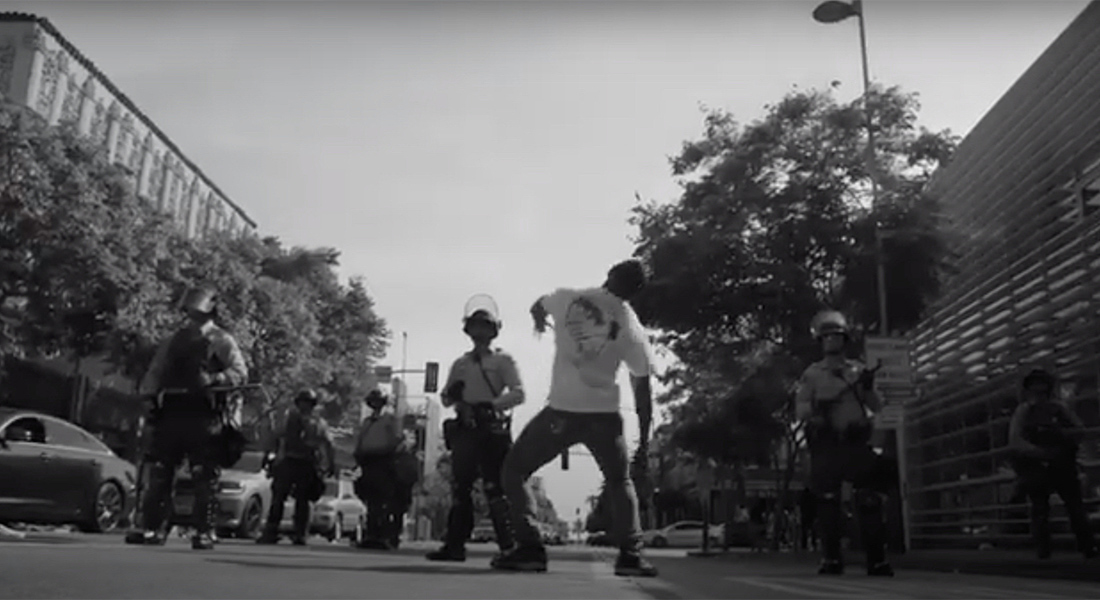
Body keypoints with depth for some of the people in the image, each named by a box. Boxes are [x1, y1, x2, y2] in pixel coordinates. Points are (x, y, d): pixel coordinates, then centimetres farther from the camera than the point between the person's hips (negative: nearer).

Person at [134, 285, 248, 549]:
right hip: (170, 413, 5)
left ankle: (204, 532, -1)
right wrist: (146, 396, 4)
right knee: (159, 473, 4)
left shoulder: (221, 340, 6)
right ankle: (151, 528, 10)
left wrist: (213, 379, -21)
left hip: (202, 416, -5)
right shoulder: (175, 339, 21)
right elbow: (155, 373, 21)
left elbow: (240, 373, -5)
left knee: (205, 478, -5)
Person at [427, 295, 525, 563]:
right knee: (460, 487, 8)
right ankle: (454, 545, 14)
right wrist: (452, 395, -7)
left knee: (495, 488, -10)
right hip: (465, 430, 5)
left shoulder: (503, 360, 4)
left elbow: (518, 394, -8)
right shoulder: (460, 364, 18)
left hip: (493, 430, -5)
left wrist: (490, 405, -20)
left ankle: (508, 546, -7)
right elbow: (445, 399, 17)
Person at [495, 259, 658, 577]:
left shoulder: (566, 298, -1)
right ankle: (630, 555, 11)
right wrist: (645, 434, 15)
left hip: (561, 411, -1)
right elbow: (642, 389, 2)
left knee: (514, 470, 15)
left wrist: (539, 320, 47)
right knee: (620, 482, 23)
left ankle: (530, 549, 6)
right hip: (604, 415, 1)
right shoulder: (633, 329, -1)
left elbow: (537, 308, 23)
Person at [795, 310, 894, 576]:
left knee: (870, 501, -4)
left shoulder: (858, 370, 14)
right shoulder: (812, 373, 9)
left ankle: (877, 559, 1)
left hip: (857, 442, 1)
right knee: (828, 503, -1)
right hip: (826, 444, -1)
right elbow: (800, 411, 3)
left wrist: (869, 389, -10)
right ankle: (831, 559, 6)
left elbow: (877, 407, 9)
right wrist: (816, 407, -19)